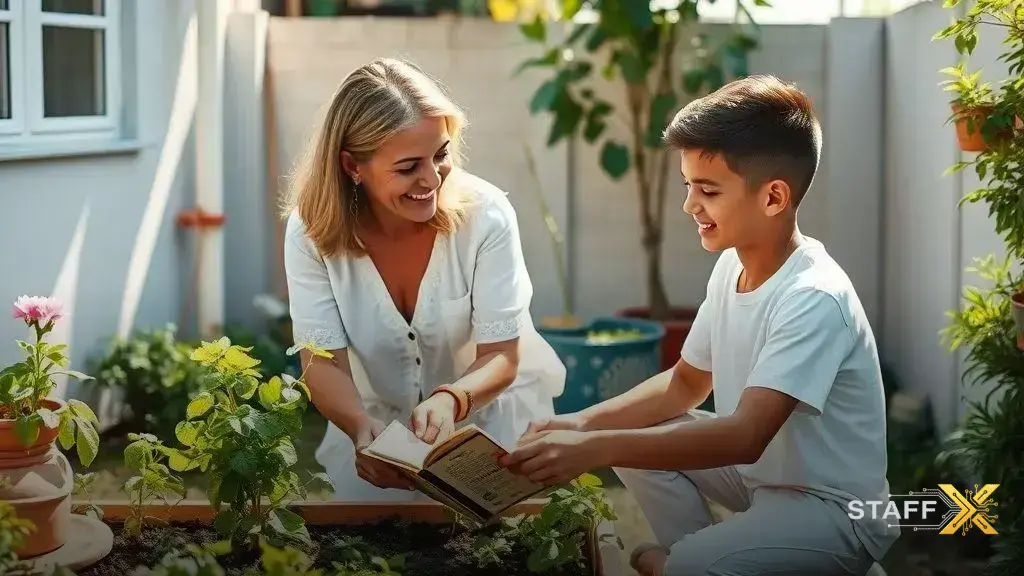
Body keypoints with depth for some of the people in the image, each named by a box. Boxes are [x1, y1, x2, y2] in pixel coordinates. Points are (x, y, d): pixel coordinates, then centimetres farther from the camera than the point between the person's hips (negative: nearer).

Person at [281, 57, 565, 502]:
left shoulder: (486, 215, -25)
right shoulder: (311, 231, -21)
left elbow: (500, 358, -21)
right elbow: (324, 363, -20)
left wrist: (450, 399, -44)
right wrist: (360, 426, -43)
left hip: (489, 405, -1)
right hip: (377, 417, 1)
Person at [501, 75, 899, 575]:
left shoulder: (813, 299, -29)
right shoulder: (732, 263, -3)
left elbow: (746, 436, -37)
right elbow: (686, 383, 7)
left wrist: (596, 449, -43)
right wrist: (585, 423, -10)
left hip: (835, 509, -8)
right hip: (760, 470, 8)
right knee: (631, 432, -1)